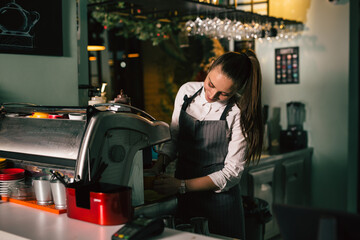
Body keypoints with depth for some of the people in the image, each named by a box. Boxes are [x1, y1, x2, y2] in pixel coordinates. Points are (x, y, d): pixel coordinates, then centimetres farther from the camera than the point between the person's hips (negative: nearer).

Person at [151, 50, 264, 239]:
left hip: (219, 198, -4)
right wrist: (159, 164, -12)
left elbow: (232, 173, -16)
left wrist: (182, 185, -21)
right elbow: (174, 136, 7)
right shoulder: (187, 92, -3)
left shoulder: (238, 113, -17)